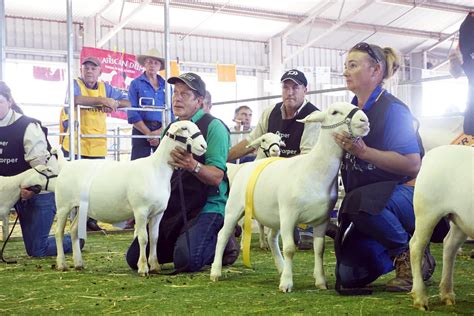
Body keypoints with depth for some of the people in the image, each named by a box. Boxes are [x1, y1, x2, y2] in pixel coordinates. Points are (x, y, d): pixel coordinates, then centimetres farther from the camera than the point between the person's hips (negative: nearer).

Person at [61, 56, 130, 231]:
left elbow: (128, 102, 11)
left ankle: (91, 219, 17)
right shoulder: (75, 84, -1)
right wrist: (101, 100, -27)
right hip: (76, 145, -5)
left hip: (98, 146, 5)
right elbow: (72, 98, -24)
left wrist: (114, 103, -11)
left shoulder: (105, 87, 13)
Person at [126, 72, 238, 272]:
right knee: (135, 257, 0)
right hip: (172, 208, 7)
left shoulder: (213, 127, -8)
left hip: (206, 207, -7)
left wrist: (193, 165, -35)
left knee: (186, 261, -28)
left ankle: (221, 244, 4)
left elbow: (216, 177, -16)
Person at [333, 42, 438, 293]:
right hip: (371, 204, 8)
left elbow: (412, 165, -25)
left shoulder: (392, 109, -15)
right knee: (348, 276, -2)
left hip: (408, 195, -7)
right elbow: (348, 162, 23)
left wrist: (363, 151, -30)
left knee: (361, 201, -40)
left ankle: (409, 254, -15)